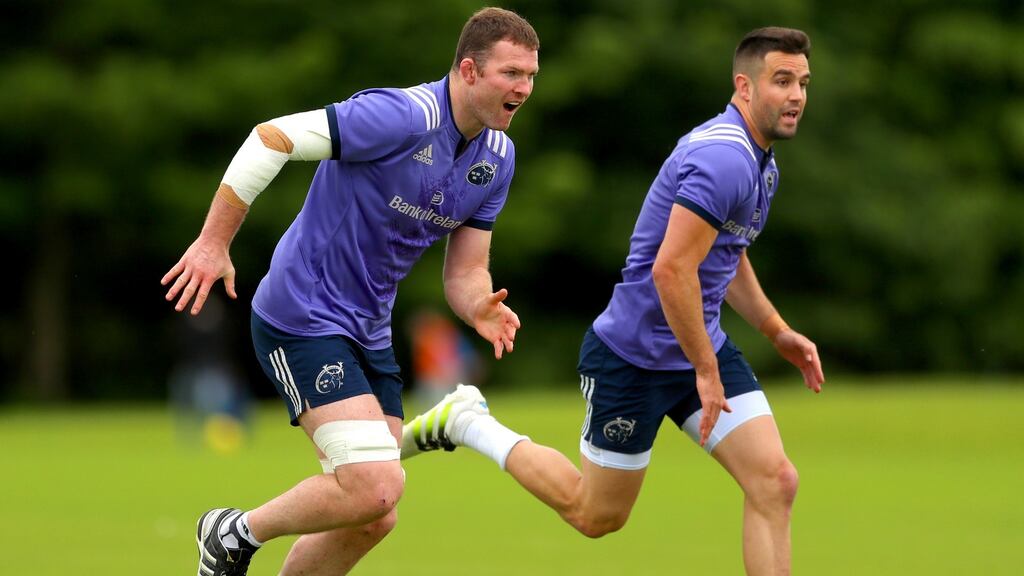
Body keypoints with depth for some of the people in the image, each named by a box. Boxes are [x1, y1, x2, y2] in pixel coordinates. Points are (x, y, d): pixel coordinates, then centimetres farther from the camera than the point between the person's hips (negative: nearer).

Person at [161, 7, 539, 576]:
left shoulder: (497, 157, 5)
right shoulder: (402, 116, -21)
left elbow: (465, 270, 9)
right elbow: (272, 137, -21)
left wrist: (480, 309, -15)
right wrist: (213, 242, -20)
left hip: (368, 333, 9)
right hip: (302, 319, -9)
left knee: (373, 518, 8)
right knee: (375, 486, -20)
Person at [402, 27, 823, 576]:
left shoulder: (758, 160, 9)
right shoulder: (724, 158, -24)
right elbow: (670, 269, -31)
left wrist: (776, 330, 20)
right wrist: (705, 370, -25)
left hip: (703, 346, 9)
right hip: (634, 358, -9)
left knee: (775, 482, -7)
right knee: (595, 515, 7)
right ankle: (464, 422, 23)